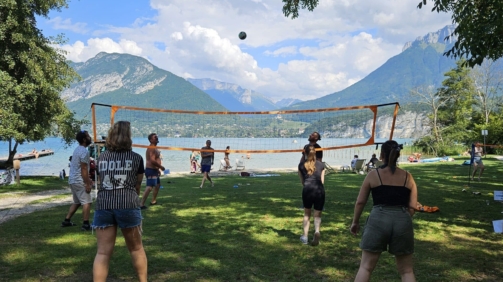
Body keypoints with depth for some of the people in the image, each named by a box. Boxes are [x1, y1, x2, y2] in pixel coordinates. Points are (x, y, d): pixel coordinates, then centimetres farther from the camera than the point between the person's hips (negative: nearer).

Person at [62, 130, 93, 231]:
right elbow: (84, 169, -20)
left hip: (72, 180, 10)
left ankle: (66, 221, 23)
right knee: (86, 202, -6)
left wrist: (88, 179, 26)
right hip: (79, 181, -10)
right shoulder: (84, 151, -17)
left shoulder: (77, 149, 15)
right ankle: (86, 224, -8)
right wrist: (87, 184, -18)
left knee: (77, 202, 20)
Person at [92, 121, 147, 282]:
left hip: (103, 205, 2)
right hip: (128, 205, -2)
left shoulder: (101, 158, 12)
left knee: (103, 252, 4)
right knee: (136, 248, 14)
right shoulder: (136, 158, 5)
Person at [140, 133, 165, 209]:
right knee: (149, 187, -17)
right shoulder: (151, 149, -18)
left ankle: (153, 201, 36)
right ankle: (142, 204, -20)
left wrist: (158, 169, 23)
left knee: (158, 185, 25)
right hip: (151, 170, -11)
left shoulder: (154, 148, 16)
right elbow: (152, 161, -28)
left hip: (154, 170, 11)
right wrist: (161, 167, -18)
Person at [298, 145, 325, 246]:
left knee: (307, 214, 19)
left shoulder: (301, 165, 12)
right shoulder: (321, 165, 14)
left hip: (307, 190, 0)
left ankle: (305, 236, 21)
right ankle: (317, 231, -16)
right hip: (319, 190, 0)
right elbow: (322, 181, 14)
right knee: (317, 215, 11)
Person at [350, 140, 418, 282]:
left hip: (378, 219, -2)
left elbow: (360, 202, 5)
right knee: (406, 270, 15)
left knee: (366, 266, 9)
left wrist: (355, 222, 18)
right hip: (403, 221, 2)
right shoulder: (408, 177, 7)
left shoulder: (373, 175, 2)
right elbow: (412, 206, 5)